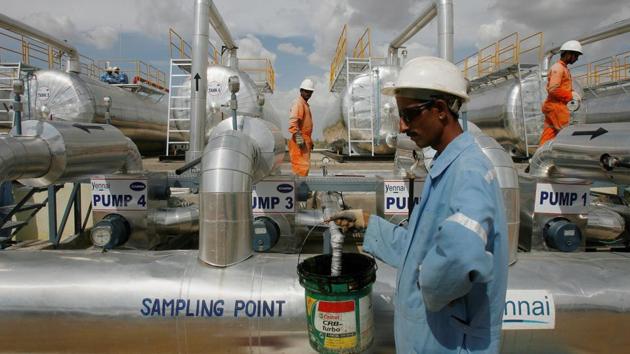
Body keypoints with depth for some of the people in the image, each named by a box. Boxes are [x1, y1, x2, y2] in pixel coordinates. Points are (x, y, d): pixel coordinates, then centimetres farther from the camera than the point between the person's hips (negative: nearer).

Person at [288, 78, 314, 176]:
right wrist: (298, 138, -30)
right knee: (303, 166, -12)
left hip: (305, 141, 10)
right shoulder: (298, 103, -10)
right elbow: (293, 121, -24)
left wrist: (310, 141, 26)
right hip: (300, 142, -10)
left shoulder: (306, 104, 22)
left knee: (299, 166, 14)